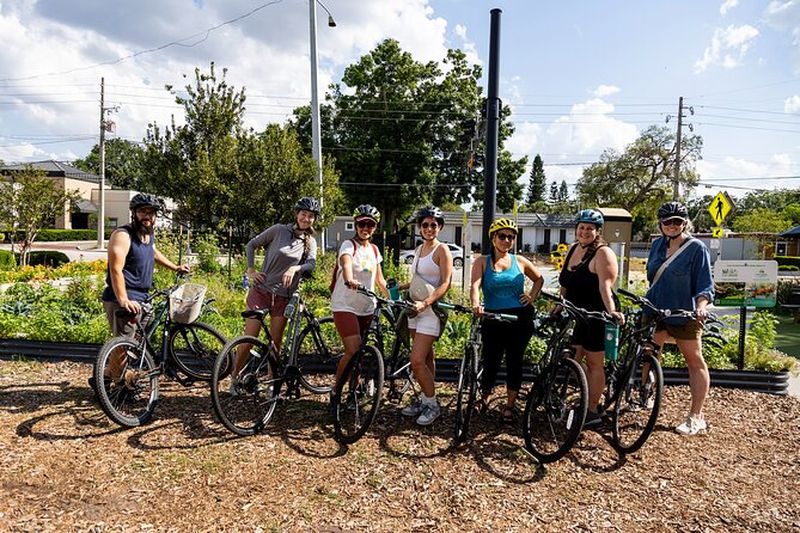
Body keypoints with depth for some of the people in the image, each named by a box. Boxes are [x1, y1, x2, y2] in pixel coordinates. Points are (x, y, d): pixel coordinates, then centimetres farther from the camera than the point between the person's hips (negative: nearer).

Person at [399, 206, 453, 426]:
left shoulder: (442, 250, -9)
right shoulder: (418, 249, 14)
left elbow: (445, 284, -15)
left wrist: (425, 303, -25)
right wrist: (400, 287, 9)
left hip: (431, 310, -7)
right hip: (416, 308, 7)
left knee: (417, 361, -11)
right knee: (426, 358, 15)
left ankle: (432, 405, 4)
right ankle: (424, 399, 25)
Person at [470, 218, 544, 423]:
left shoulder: (519, 261, 7)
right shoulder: (482, 262, 1)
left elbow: (539, 278, 22)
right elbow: (475, 285, -15)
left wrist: (532, 296, 6)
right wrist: (476, 305, -33)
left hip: (520, 318, 1)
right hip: (493, 318, -1)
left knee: (514, 362, 6)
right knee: (491, 362, 2)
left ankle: (510, 406, 22)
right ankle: (484, 398, 29)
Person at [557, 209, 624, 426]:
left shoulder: (603, 253, -14)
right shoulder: (573, 249, 10)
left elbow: (605, 286, -27)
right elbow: (566, 285, 16)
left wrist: (611, 311, -40)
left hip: (597, 315, -7)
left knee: (594, 363, 2)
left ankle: (593, 411, 15)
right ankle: (591, 402, 26)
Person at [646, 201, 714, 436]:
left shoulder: (696, 248, -9)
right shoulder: (658, 244, 7)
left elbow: (705, 285, -11)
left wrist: (701, 306, -28)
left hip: (684, 315, -6)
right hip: (655, 311, 6)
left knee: (695, 362, 5)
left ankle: (696, 418, 10)